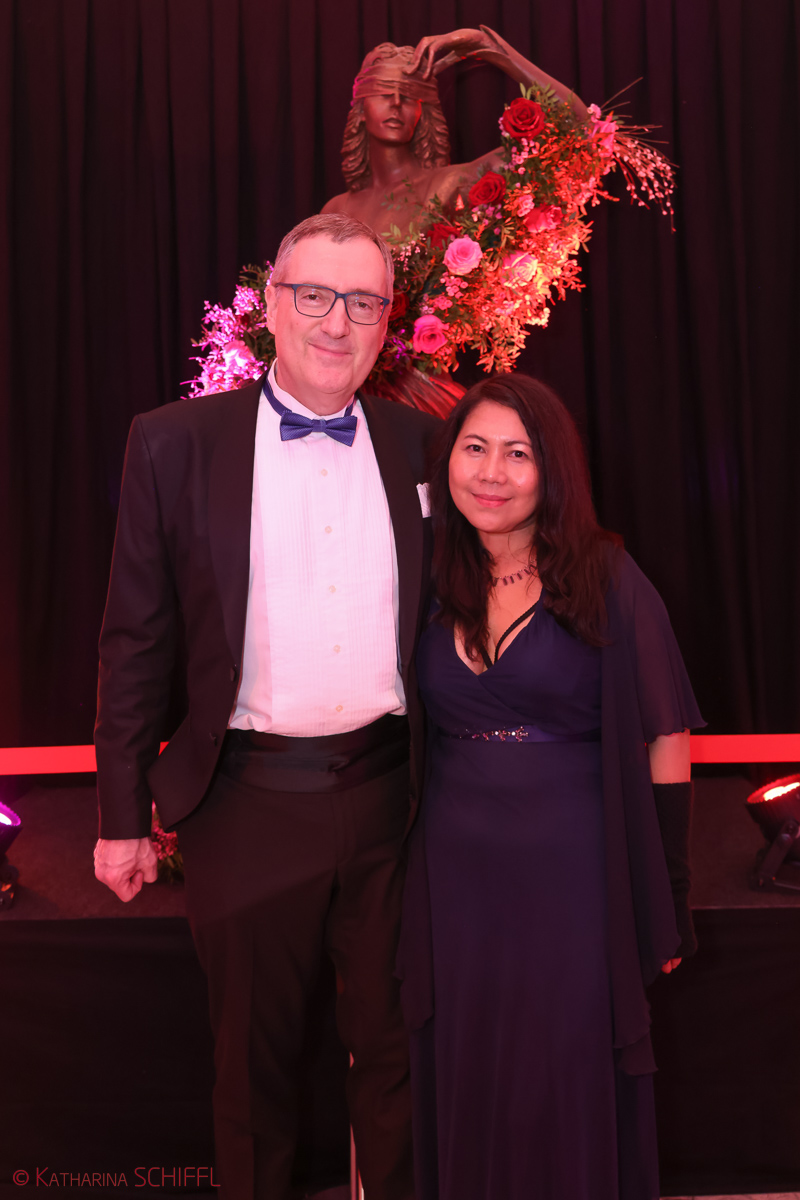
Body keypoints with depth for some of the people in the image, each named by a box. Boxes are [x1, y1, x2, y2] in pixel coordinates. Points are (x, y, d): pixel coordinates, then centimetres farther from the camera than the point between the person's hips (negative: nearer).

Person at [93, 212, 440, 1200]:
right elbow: (135, 640, -2)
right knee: (254, 1057, 18)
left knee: (392, 1048, 18)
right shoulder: (174, 443, -3)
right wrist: (123, 816, -2)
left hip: (390, 795, 2)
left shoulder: (419, 444, 3)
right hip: (249, 802, -1)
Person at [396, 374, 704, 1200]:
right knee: (464, 1087, 16)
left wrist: (662, 900, -6)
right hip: (454, 875, 3)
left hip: (572, 874, -3)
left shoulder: (606, 580, -7)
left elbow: (663, 740, -5)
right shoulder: (431, 583, 4)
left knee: (569, 1094, 9)